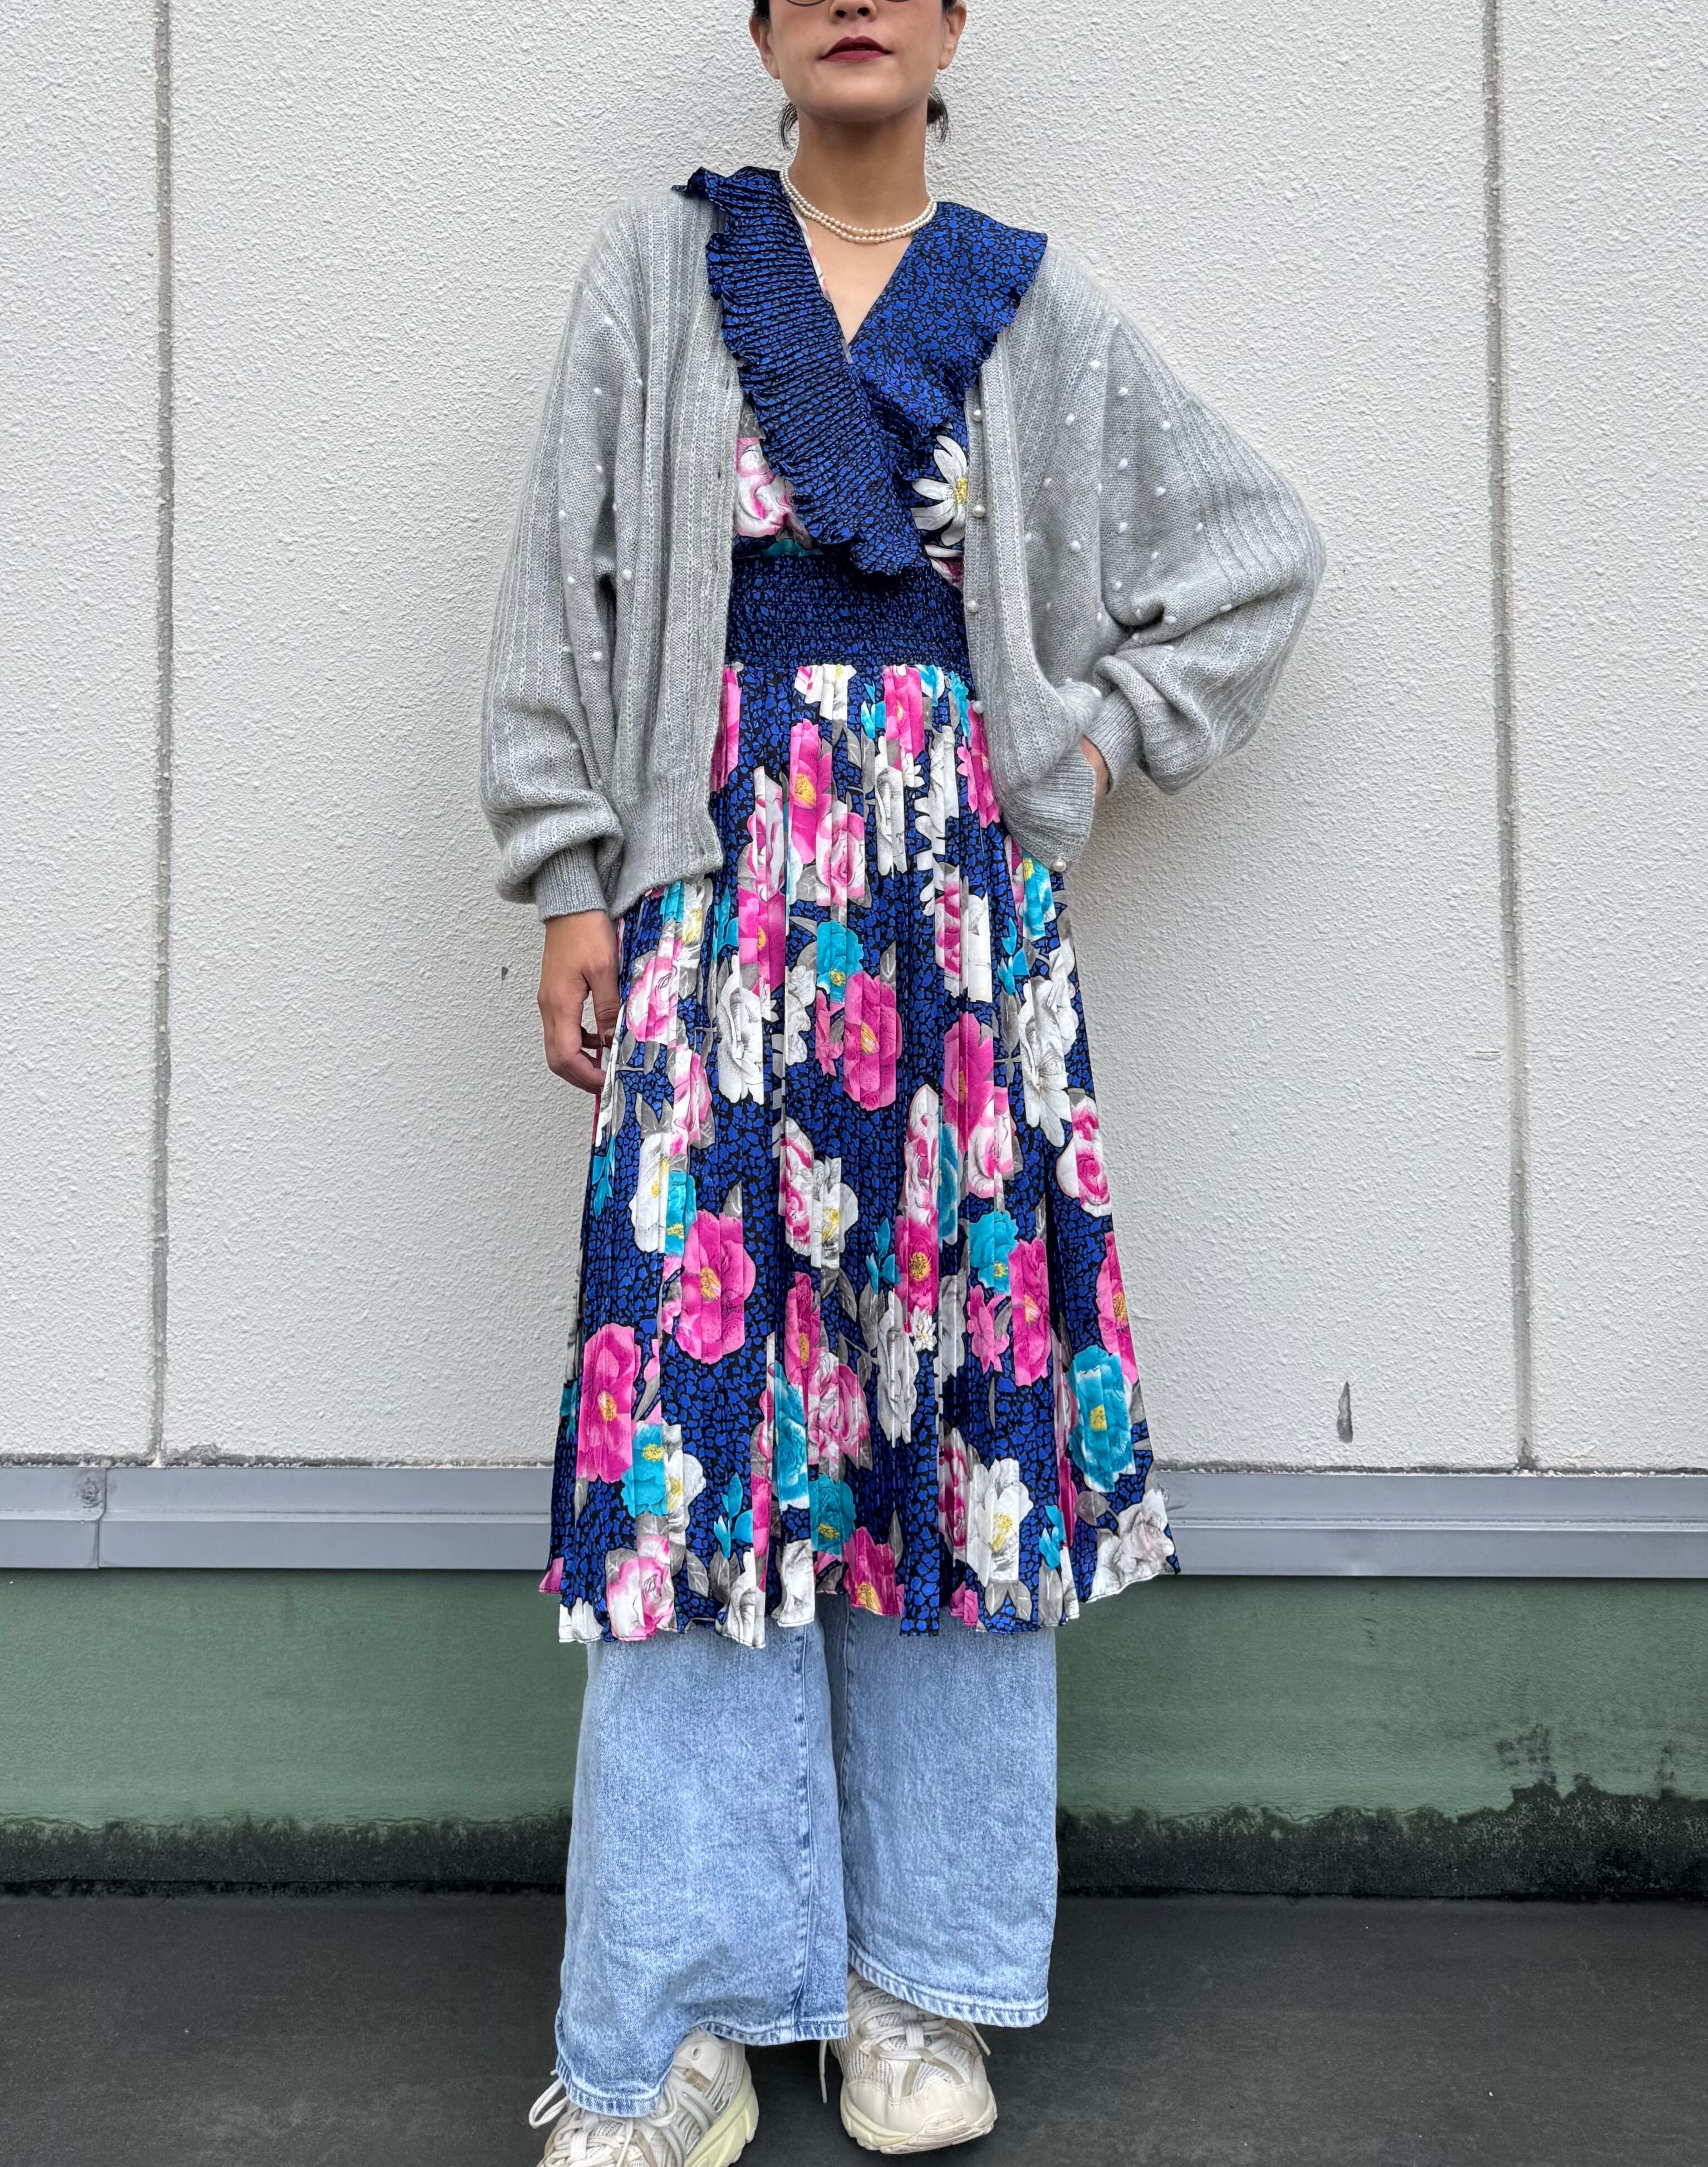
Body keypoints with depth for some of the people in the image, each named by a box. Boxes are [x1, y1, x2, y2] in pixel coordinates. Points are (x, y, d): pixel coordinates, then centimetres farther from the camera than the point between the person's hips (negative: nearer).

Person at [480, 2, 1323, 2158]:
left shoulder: (1033, 308, 14)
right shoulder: (658, 267, 12)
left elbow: (1260, 542, 20)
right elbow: (566, 582, 6)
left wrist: (1114, 728, 8)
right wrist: (571, 879, -2)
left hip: (961, 893, 1)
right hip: (721, 880, -1)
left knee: (961, 1385, 1)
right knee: (694, 1398, -5)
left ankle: (928, 1980, 15)